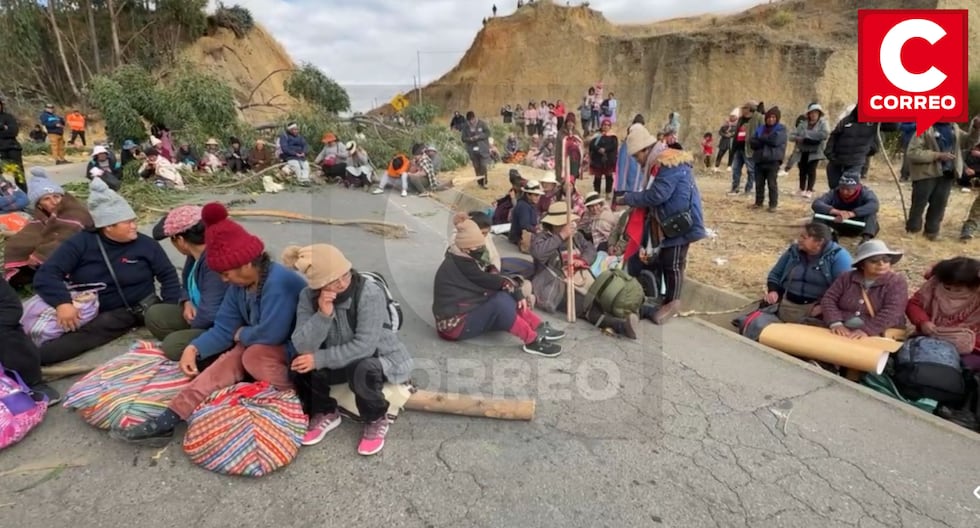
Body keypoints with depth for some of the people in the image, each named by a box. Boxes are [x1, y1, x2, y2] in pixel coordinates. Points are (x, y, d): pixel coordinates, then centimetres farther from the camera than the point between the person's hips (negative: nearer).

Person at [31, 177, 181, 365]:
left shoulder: (145, 243, -2)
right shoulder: (80, 243, -4)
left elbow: (168, 276, 2)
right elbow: (46, 275, -10)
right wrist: (62, 303, -30)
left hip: (144, 306, 4)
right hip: (103, 313, -3)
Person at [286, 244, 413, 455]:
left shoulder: (370, 293, -27)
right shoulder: (309, 296, -12)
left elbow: (364, 346, -29)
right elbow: (303, 347, -20)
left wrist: (320, 359, -28)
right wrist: (323, 314, -35)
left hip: (382, 359, -4)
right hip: (343, 361, 4)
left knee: (362, 370, -36)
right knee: (299, 364, -21)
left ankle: (377, 420, -4)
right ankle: (325, 414, 7)